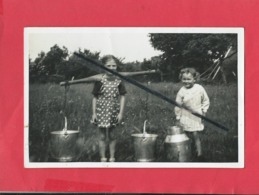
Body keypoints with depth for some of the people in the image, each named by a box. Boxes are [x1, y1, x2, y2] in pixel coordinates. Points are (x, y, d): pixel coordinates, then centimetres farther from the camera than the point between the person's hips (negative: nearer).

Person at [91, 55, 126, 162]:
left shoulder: (118, 81, -2)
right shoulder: (99, 81, -7)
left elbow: (122, 97, 1)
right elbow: (95, 97, -1)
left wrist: (121, 113, -5)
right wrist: (94, 113, -3)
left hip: (113, 111, 2)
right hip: (101, 111, -2)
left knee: (112, 136, 10)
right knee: (102, 136, 4)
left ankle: (112, 158, 20)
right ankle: (103, 158, 13)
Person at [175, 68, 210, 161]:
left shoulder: (199, 88, -4)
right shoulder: (181, 91, -6)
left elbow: (206, 101, 8)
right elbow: (178, 105, 1)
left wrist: (203, 110, 0)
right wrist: (178, 117, 2)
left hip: (197, 117, 0)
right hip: (186, 117, 0)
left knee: (196, 135, -4)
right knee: (188, 136, 1)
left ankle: (199, 154, 4)